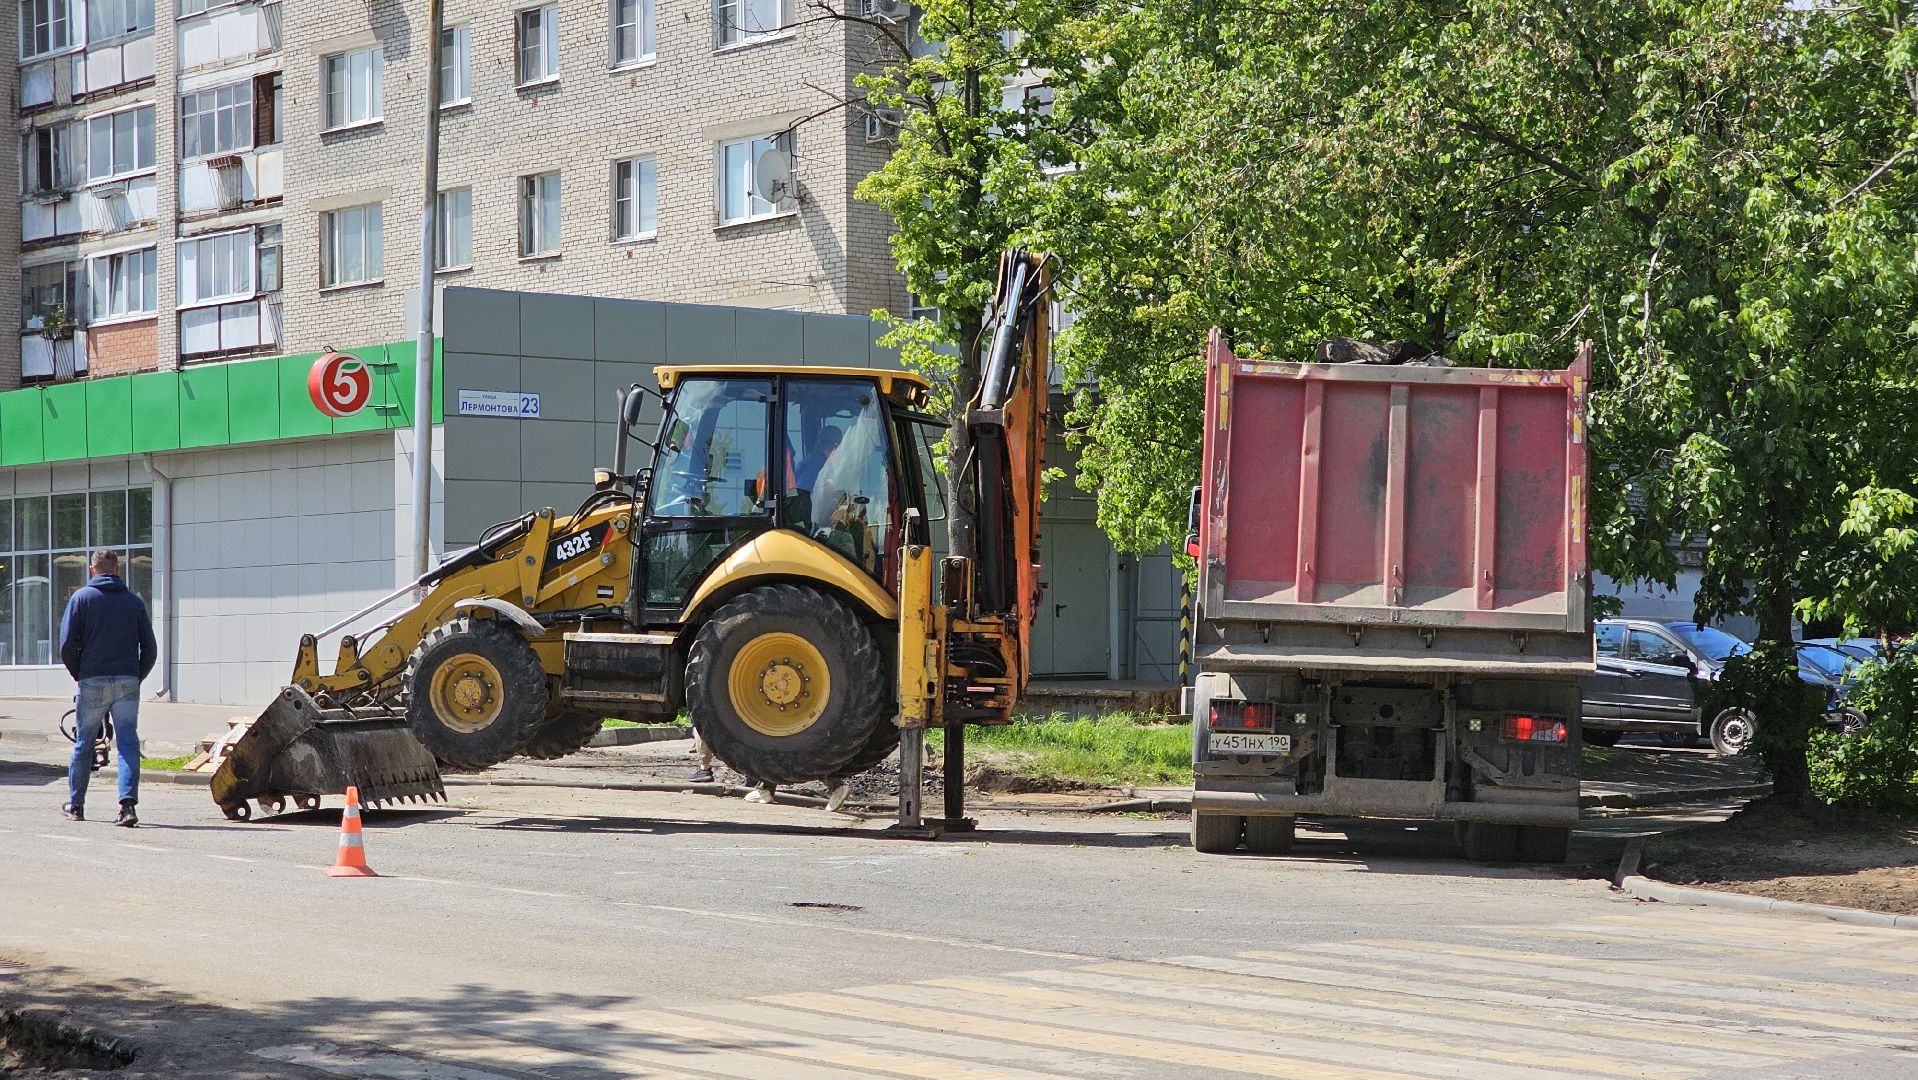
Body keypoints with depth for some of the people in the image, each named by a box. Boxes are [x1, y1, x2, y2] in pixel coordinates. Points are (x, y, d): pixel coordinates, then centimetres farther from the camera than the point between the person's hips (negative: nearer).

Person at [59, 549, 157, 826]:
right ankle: (128, 803, -17)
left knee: (84, 743, 12)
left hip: (93, 682, -1)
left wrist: (78, 675, 9)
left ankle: (75, 804, 24)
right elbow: (150, 649, 6)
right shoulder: (135, 602, 8)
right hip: (128, 683, 1)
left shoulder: (81, 597, 2)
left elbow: (67, 644, -5)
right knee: (128, 743, -2)